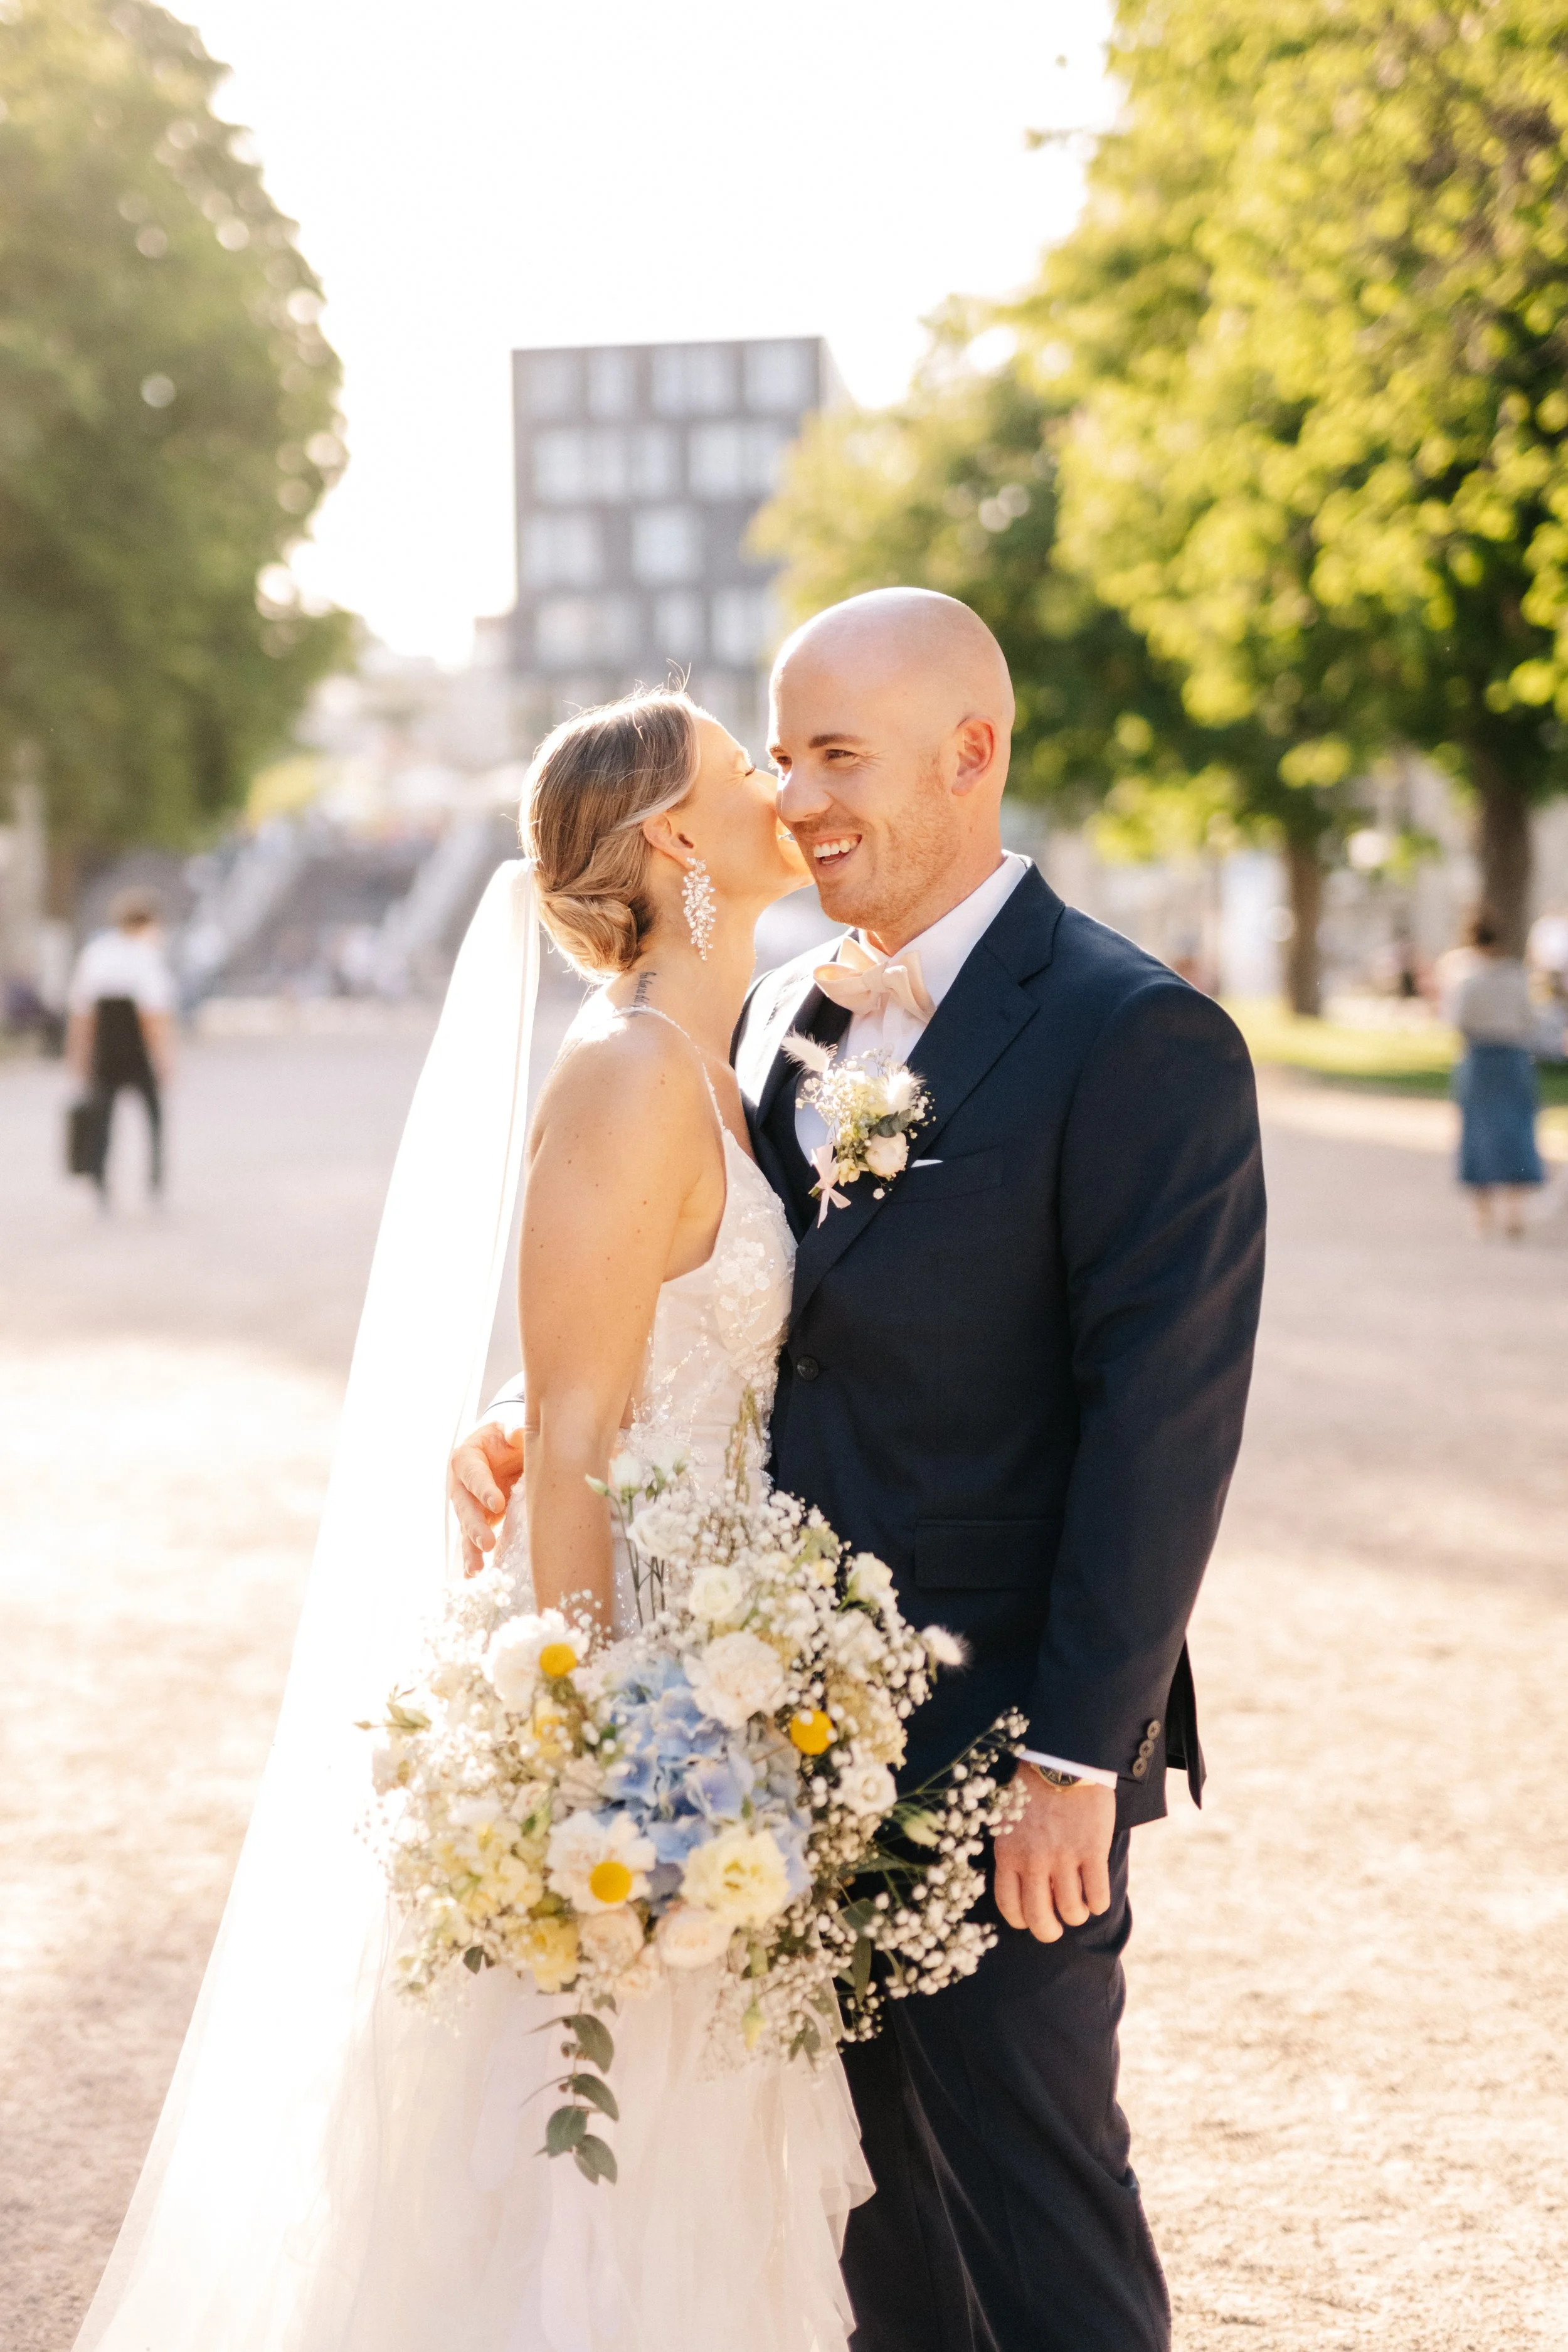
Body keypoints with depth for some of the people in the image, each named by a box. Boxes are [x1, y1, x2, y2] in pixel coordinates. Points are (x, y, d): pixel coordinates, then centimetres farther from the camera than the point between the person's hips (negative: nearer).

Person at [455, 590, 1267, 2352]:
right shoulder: (775, 1018, 9)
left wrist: (1079, 1757, -19)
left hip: (998, 1762, -7)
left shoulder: (1136, 1041, -14)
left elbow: (1163, 1422, -17)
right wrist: (537, 1427, -7)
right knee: (872, 2191, 19)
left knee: (1031, 2200, 5)